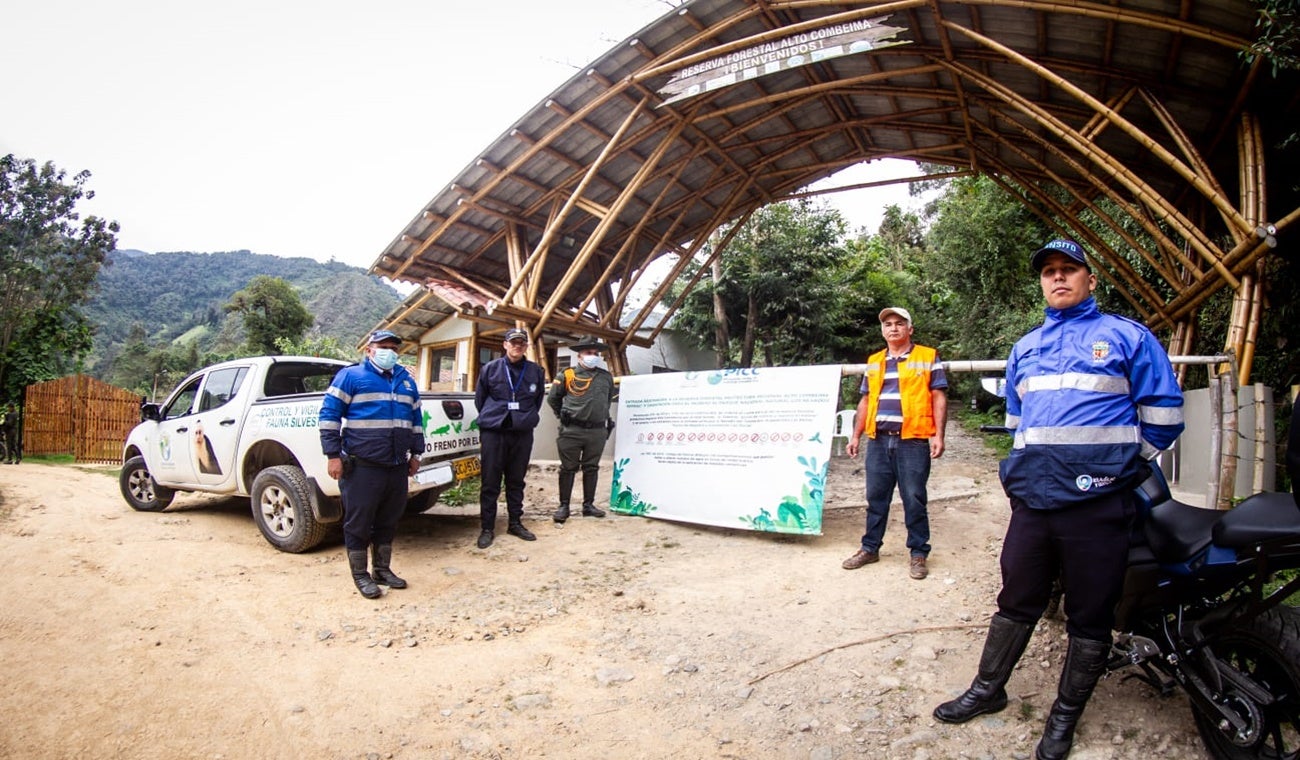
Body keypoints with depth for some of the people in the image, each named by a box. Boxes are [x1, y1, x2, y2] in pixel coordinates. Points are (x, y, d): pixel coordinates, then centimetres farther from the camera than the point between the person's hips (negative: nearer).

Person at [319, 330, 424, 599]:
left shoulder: (406, 380, 16)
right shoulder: (351, 376, -2)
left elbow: (416, 418, 22)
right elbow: (329, 414, -6)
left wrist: (416, 453, 18)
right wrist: (333, 455, -12)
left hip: (397, 466, 6)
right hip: (362, 466, -6)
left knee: (388, 521, 13)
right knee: (358, 521, 1)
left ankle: (382, 570, 25)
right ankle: (360, 575, 13)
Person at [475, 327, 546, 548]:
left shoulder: (536, 372, 5)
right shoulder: (490, 369, 0)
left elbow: (538, 399, 17)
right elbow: (479, 398, 9)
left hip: (522, 433, 2)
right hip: (493, 432, -2)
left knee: (516, 481, 12)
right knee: (490, 482, 1)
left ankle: (515, 523, 23)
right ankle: (487, 528, 9)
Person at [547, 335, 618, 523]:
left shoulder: (606, 377, 8)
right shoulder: (567, 375, -2)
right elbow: (553, 398, 9)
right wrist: (564, 415, 10)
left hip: (597, 432, 3)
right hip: (571, 431, -3)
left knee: (592, 468, 10)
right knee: (568, 469, 3)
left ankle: (588, 505, 20)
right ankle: (564, 506, 11)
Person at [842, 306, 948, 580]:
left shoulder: (928, 357, 3)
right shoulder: (874, 362, 16)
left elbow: (938, 398, -1)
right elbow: (866, 401, 18)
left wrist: (938, 435, -10)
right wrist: (855, 435, 13)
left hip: (913, 440, -4)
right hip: (878, 440, 4)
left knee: (914, 499, 1)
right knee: (876, 497, 10)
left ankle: (918, 553, 13)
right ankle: (870, 548, 20)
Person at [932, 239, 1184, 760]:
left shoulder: (1127, 337, 0)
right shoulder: (1024, 348, 16)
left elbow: (1163, 417, 1)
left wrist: (1116, 463, 7)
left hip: (1096, 503, -4)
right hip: (1032, 499, 4)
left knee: (1089, 617, 9)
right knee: (1016, 602, 15)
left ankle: (1066, 715, 25)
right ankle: (988, 690, 29)